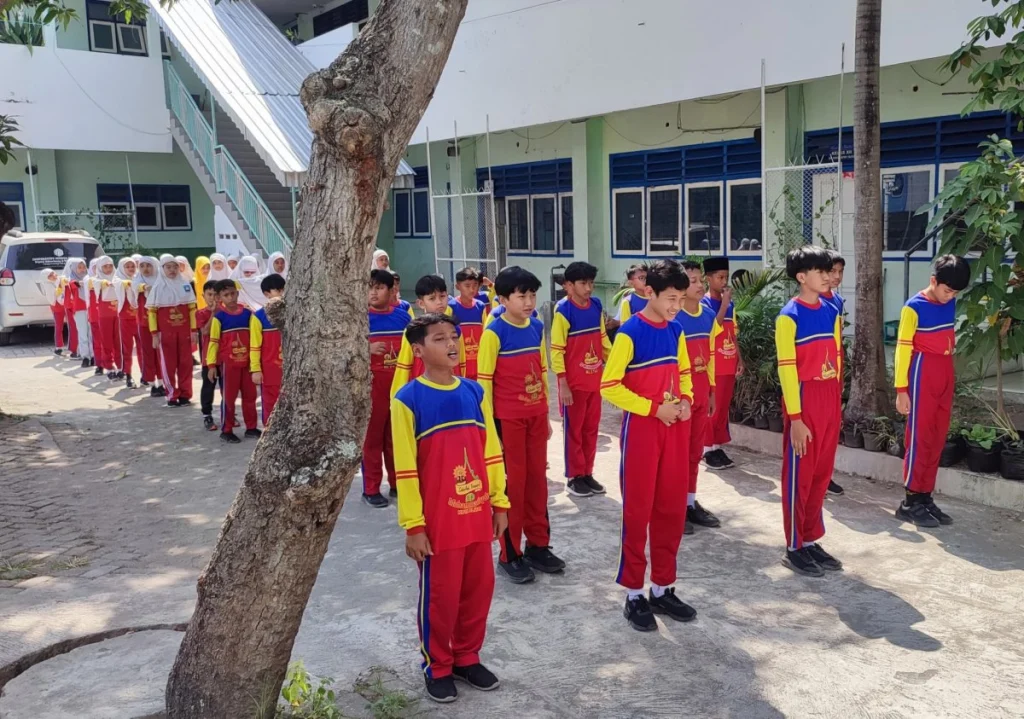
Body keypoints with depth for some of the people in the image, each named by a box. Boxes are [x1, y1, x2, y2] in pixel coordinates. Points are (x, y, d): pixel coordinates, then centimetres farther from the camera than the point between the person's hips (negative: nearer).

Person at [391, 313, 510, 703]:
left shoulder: (475, 392, 4)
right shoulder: (408, 400, -11)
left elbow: (491, 452, 9)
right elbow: (405, 469, -10)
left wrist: (499, 504, 10)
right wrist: (413, 525, -10)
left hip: (478, 515, 5)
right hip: (438, 521, -5)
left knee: (479, 588, 15)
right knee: (440, 596, 8)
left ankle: (466, 657, 35)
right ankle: (437, 667, 28)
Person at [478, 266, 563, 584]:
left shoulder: (537, 328, 6)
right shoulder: (494, 332, -12)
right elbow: (484, 380, -10)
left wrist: (546, 414, 14)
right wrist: (488, 424, -10)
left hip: (536, 416, 6)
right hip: (507, 419, -6)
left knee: (537, 480, 12)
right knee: (512, 484, 2)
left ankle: (538, 546, 26)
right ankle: (509, 554, 14)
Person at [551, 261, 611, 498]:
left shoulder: (596, 306, 3)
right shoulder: (563, 311, -14)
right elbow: (556, 350, -14)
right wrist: (562, 384, -16)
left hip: (595, 380, 6)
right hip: (574, 382, -6)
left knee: (591, 429, 13)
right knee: (573, 429, 7)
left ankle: (588, 473, 25)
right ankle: (574, 476, 18)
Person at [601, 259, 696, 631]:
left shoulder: (676, 332, 7)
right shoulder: (630, 333, -12)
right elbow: (609, 386, -15)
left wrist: (685, 400, -1)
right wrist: (654, 409, -18)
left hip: (676, 428, 6)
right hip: (641, 429, -6)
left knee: (672, 508, 11)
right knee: (638, 511, 2)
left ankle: (663, 587, 24)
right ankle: (634, 594, 13)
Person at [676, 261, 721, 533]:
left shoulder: (709, 315, 7)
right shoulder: (673, 318, -13)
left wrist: (712, 390, 15)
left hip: (702, 394, 7)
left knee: (695, 452, 14)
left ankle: (690, 503, 24)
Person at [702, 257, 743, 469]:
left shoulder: (730, 305, 12)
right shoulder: (703, 304, -9)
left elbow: (733, 334, 17)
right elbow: (714, 329, -23)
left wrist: (739, 359, 12)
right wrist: (724, 303, -20)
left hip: (728, 365, 7)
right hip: (712, 366, -7)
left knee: (724, 407, 11)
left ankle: (718, 446, 19)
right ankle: (707, 448, 7)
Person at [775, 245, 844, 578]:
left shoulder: (831, 312, 10)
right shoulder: (789, 317, -11)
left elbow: (836, 360, 16)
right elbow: (787, 369, -14)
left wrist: (836, 404, 14)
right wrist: (795, 417, -16)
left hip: (830, 401, 7)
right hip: (804, 401, -7)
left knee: (821, 475, 13)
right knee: (799, 476, 2)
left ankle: (811, 541, 25)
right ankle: (794, 548, 12)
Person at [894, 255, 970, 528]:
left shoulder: (950, 305, 8)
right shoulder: (914, 308, -12)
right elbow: (903, 349, -12)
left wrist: (948, 375, 18)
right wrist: (901, 389, -14)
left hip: (945, 376, 7)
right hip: (922, 375, -7)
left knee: (937, 438, 8)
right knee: (920, 438, -4)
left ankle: (925, 497, 15)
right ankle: (911, 501, 3)